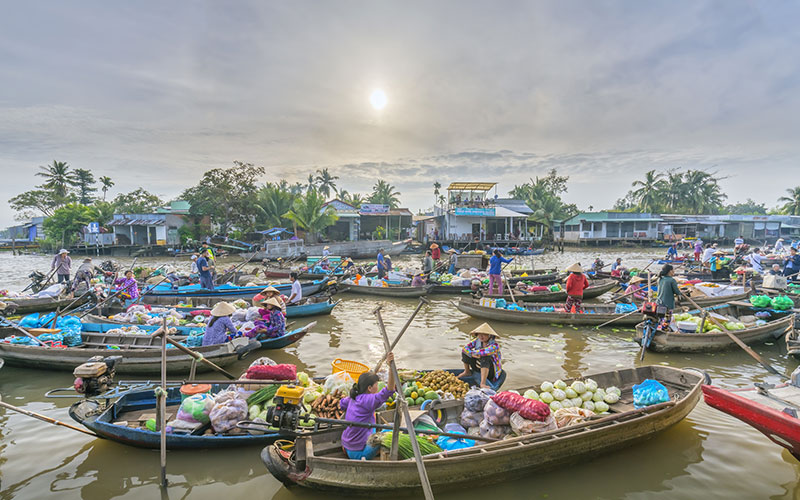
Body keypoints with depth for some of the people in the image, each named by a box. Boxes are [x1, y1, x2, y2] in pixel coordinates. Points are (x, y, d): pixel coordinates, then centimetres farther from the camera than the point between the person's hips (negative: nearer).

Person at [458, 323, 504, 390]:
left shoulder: (495, 345, -25)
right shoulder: (478, 340, -6)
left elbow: (484, 352, -43)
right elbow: (465, 348, -11)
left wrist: (474, 352, -23)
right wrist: (472, 354, -30)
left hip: (491, 372, -6)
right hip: (479, 369, 6)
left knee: (485, 358, -37)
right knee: (465, 352, -5)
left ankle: (483, 383, -40)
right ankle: (467, 372, 15)